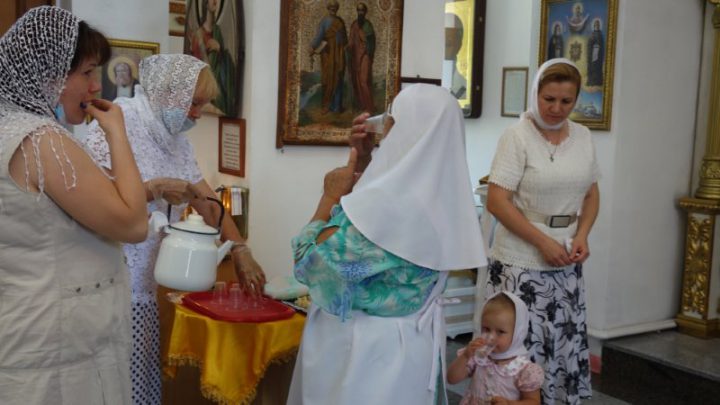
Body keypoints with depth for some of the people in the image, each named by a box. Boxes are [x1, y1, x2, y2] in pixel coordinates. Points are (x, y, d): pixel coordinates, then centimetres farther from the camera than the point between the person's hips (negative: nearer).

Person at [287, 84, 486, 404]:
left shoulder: (384, 202, -28)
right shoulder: (440, 193, -2)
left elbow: (312, 261, -17)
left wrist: (331, 195, -7)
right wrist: (363, 160, 7)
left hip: (365, 348, -8)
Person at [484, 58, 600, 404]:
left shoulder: (583, 137, 8)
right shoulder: (517, 136, -10)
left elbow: (591, 194, 15)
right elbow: (496, 201, -15)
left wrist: (581, 235, -3)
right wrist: (543, 242, -16)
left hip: (567, 262, 5)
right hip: (522, 261, -5)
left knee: (566, 342, 10)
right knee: (521, 345, -2)